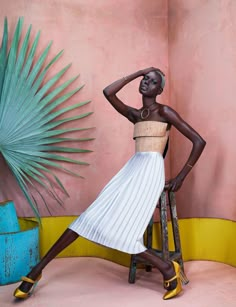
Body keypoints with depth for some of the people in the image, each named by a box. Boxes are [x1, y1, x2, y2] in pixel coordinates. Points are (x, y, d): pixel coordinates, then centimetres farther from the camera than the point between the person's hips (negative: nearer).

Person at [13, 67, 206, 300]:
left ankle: (168, 269, 0)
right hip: (131, 169, 6)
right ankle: (38, 268, 3)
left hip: (150, 171, -6)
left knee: (121, 228, -18)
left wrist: (181, 176, -2)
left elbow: (199, 141, -2)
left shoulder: (165, 112, 3)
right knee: (92, 217, -1)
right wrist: (137, 73, 13)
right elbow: (108, 92, 8)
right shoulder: (135, 114, 19)